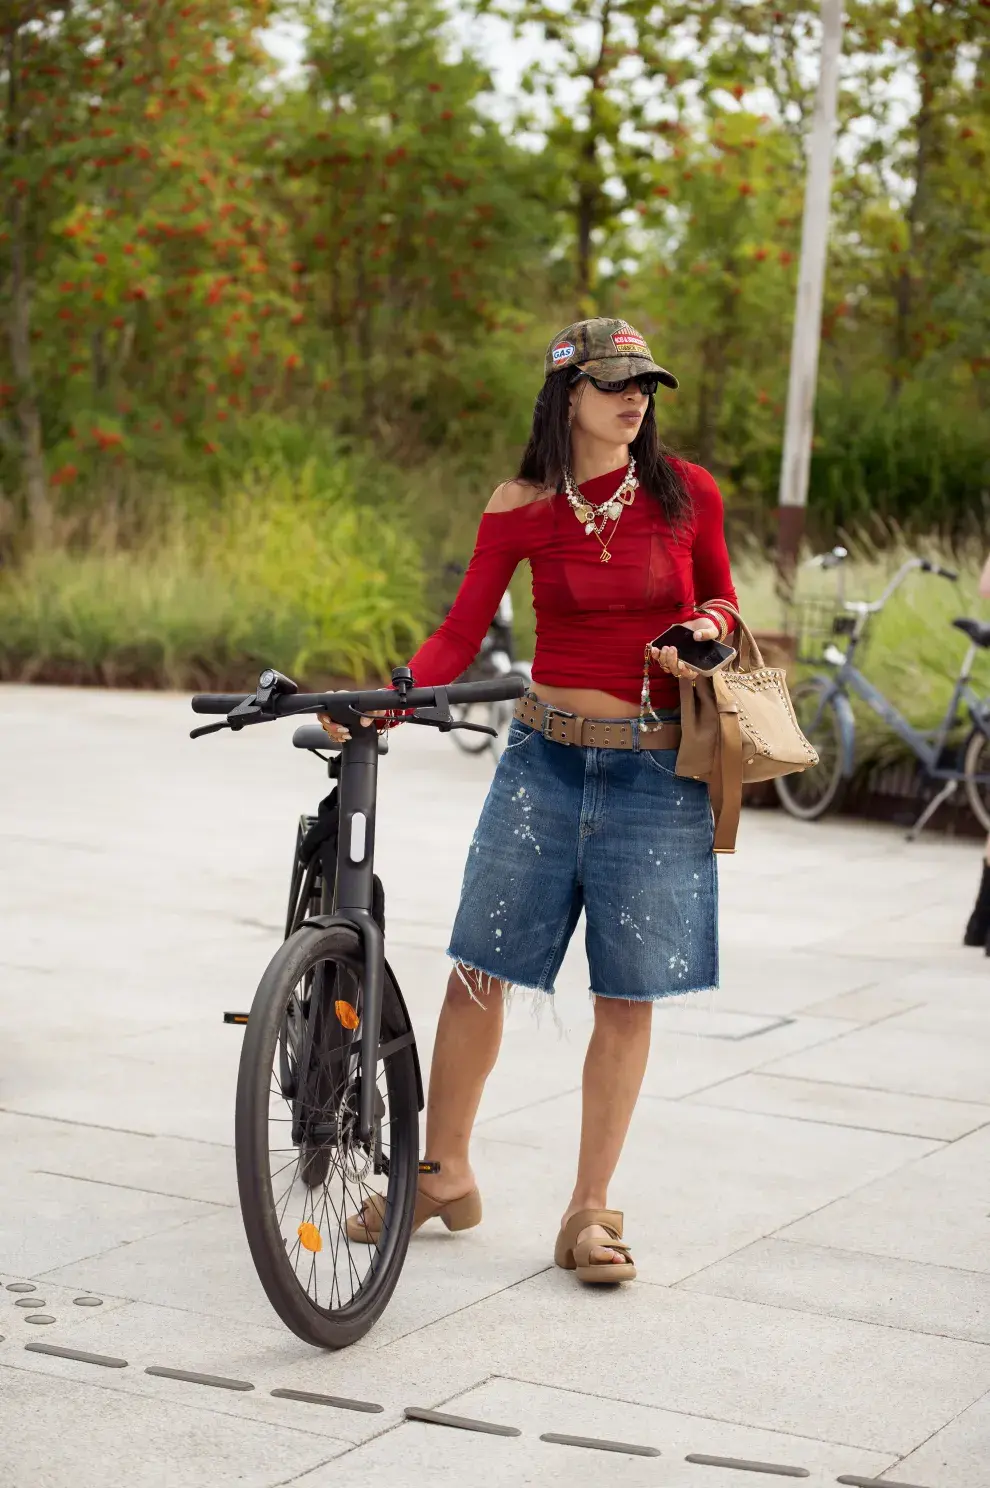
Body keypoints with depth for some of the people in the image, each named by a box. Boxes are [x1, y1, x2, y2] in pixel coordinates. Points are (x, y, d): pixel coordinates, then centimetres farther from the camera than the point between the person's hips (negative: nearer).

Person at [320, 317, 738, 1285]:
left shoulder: (686, 493, -1)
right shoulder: (522, 508, -1)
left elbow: (720, 598, 13)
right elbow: (460, 634, -2)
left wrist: (706, 631, -10)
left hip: (656, 771, 0)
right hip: (546, 759, 0)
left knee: (626, 996, 3)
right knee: (479, 968, 1)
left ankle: (589, 1212, 14)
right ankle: (444, 1176, 20)